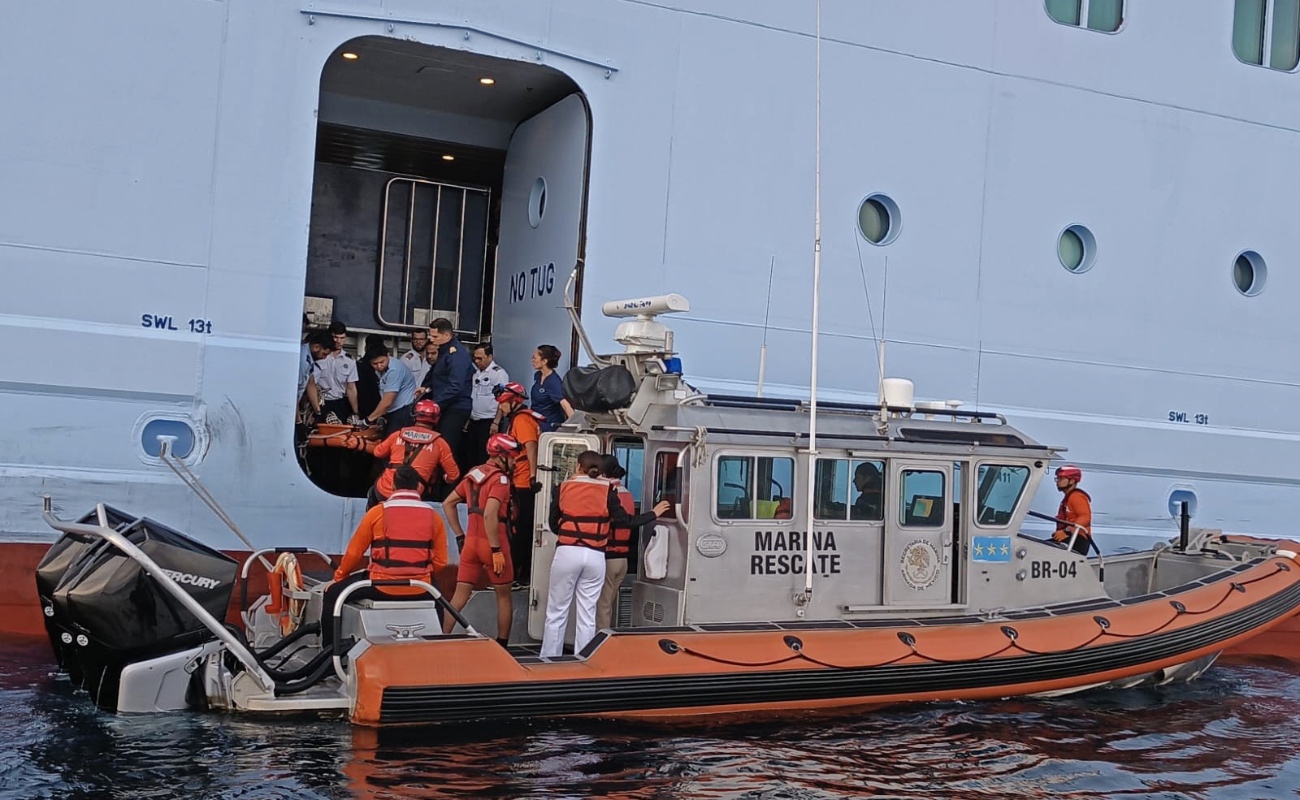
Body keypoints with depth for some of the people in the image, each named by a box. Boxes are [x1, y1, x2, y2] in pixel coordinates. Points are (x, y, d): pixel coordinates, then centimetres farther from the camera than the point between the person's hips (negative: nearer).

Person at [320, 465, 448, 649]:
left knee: (332, 594, 18)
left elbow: (354, 553, 3)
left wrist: (338, 577, 20)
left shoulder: (378, 512, -2)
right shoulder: (433, 516, 4)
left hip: (382, 587, -3)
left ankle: (329, 650, 16)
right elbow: (440, 562, 6)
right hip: (420, 591, 3)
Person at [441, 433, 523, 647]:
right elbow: (489, 515, -24)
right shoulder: (500, 479, -13)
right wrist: (497, 550, -22)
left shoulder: (474, 474, 11)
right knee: (504, 596, 10)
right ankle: (502, 644, 15)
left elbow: (448, 504, 15)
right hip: (491, 543, -6)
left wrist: (459, 536, 16)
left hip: (471, 541, 6)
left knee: (460, 595, 7)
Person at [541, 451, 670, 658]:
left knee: (556, 613, 6)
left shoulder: (564, 488, 4)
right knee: (587, 616, 8)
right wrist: (654, 514, 16)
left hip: (567, 553, -1)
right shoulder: (606, 491, 3)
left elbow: (554, 525, 9)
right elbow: (626, 521, 2)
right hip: (595, 557, 1)